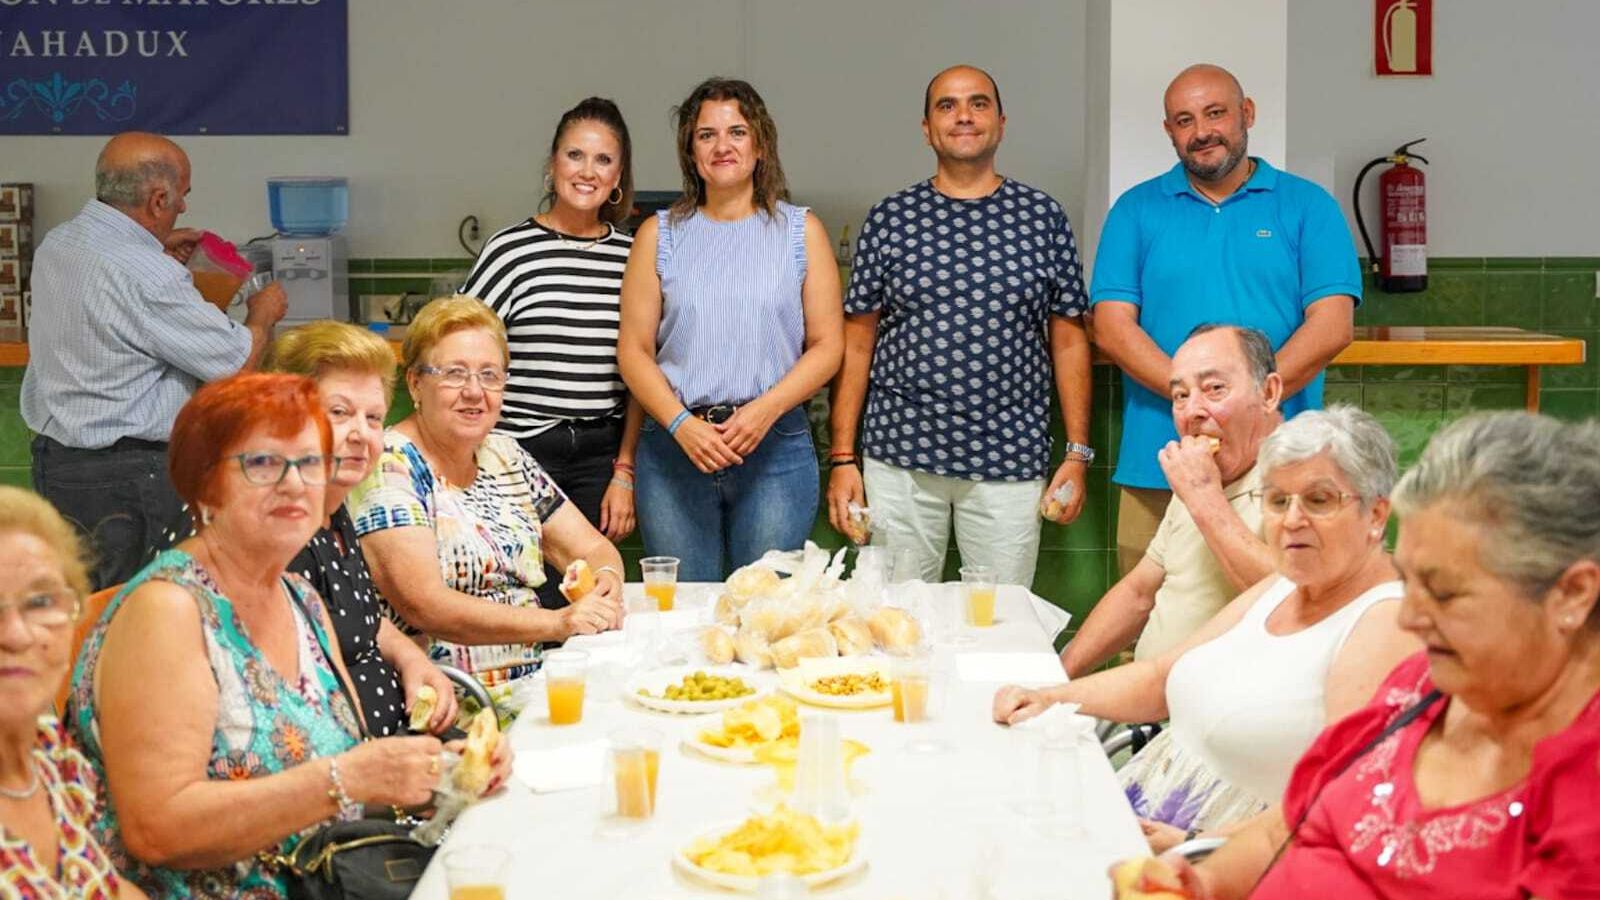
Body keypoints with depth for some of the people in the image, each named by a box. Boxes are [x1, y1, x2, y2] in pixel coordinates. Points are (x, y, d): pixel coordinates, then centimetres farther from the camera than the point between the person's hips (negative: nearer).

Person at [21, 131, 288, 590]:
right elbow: (237, 362, -14)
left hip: (51, 460, 9)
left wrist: (157, 253, 23)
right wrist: (263, 313, 6)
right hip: (126, 478, -9)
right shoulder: (149, 279, -23)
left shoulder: (55, 243, 5)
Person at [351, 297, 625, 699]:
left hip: (537, 683, 7)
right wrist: (558, 623, -25)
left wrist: (606, 583, -8)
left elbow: (595, 549, 17)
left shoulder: (506, 456, 14)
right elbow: (422, 605, -19)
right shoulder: (390, 465, -9)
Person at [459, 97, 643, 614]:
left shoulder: (630, 256, 7)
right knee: (532, 606, -3)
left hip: (601, 457, 3)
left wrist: (624, 473, 6)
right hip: (521, 453, -3)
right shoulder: (512, 251, -4)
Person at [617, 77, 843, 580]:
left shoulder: (800, 230, 7)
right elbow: (633, 350, 4)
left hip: (776, 447, -1)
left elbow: (827, 346, 2)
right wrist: (682, 425, -12)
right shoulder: (659, 234, 9)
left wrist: (764, 410, -13)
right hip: (674, 445, 1)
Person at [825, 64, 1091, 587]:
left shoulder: (1043, 217, 6)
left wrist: (1078, 452, 0)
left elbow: (1068, 340, 7)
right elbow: (857, 343, 5)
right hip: (899, 458, 0)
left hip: (1010, 464, 0)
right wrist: (842, 458, -1)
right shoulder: (889, 220, 5)